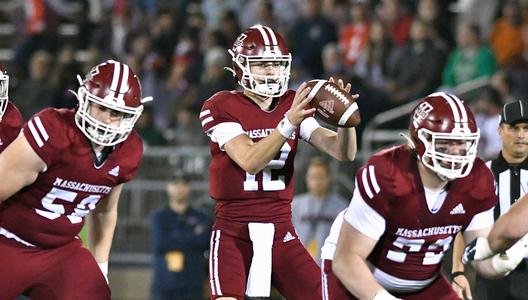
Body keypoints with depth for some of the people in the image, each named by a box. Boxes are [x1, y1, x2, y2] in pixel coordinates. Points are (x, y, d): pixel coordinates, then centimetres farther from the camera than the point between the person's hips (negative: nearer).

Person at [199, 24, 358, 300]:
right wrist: (289, 122, -32)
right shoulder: (221, 108, -7)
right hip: (234, 232, -5)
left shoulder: (293, 105, 7)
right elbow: (250, 161, -21)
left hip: (280, 232, 5)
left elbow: (343, 153, -1)